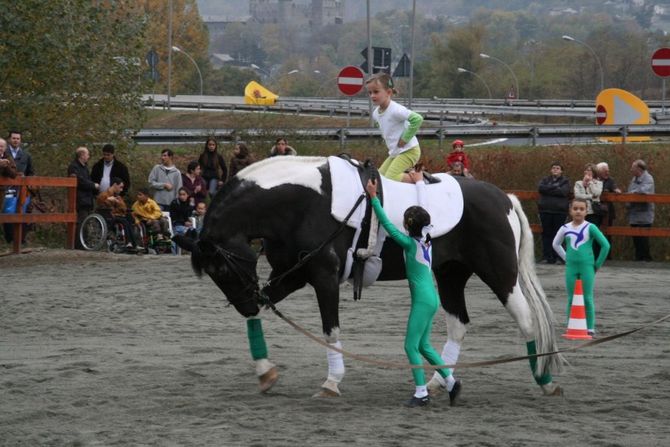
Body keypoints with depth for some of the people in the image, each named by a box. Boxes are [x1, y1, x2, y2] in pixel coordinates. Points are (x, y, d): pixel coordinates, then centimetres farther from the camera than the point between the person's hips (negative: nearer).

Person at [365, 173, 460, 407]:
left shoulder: (410, 243, -15)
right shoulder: (427, 240, 4)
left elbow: (387, 225, -15)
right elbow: (424, 214, 18)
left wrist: (374, 197, -12)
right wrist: (420, 183, 29)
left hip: (423, 300, -8)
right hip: (430, 298, 8)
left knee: (411, 345, -2)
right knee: (423, 345, 16)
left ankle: (421, 392, -1)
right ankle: (450, 381, 17)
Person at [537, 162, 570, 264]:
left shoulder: (565, 181, 7)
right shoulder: (545, 180, 16)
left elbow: (564, 191, -11)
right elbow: (540, 188, -4)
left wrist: (548, 190, -8)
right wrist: (554, 188, -10)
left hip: (560, 211, -2)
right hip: (545, 211, 2)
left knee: (558, 234, -3)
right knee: (546, 234, 1)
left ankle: (556, 257, 0)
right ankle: (546, 256, 4)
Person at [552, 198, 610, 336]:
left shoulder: (590, 228, -6)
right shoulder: (565, 228, 4)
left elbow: (605, 245, -5)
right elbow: (556, 244, 21)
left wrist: (597, 264, -2)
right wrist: (566, 258, 11)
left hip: (587, 266, -3)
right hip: (571, 267, 3)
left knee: (587, 298, -2)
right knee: (571, 298, 5)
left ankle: (590, 328, 2)